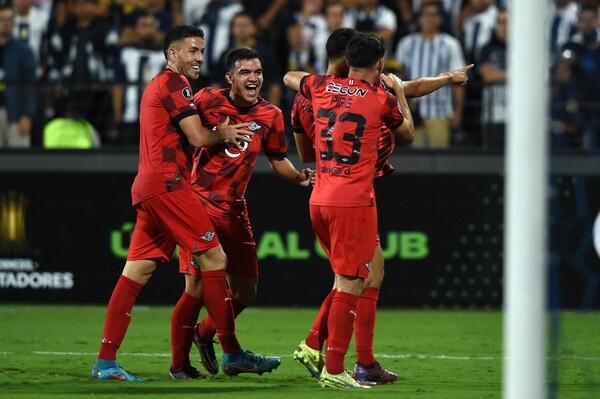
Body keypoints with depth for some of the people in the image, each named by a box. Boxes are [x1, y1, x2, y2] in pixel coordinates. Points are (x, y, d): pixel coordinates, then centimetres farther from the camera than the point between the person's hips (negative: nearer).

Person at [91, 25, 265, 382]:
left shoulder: (158, 85, 25)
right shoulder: (175, 83, -6)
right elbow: (197, 138, -12)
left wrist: (221, 133, 12)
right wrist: (224, 135, 7)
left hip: (148, 188, 10)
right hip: (168, 183, -10)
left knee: (136, 272, 4)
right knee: (214, 259, -6)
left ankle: (105, 362, -1)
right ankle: (232, 352, -5)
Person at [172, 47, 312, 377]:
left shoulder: (270, 115, 3)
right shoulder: (207, 100, -8)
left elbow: (278, 161, 13)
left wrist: (298, 176, -5)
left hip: (234, 210, 5)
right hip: (199, 203, -5)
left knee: (245, 293, 9)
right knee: (197, 286, -11)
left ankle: (204, 335, 36)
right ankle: (179, 365, 2)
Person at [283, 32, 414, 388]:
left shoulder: (322, 87, 7)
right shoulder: (382, 100, -5)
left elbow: (289, 77, 30)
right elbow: (408, 134, 14)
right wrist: (399, 93, 24)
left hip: (319, 200, 6)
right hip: (354, 202, -6)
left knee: (349, 279, 21)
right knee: (351, 285, -4)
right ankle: (334, 370, -9)